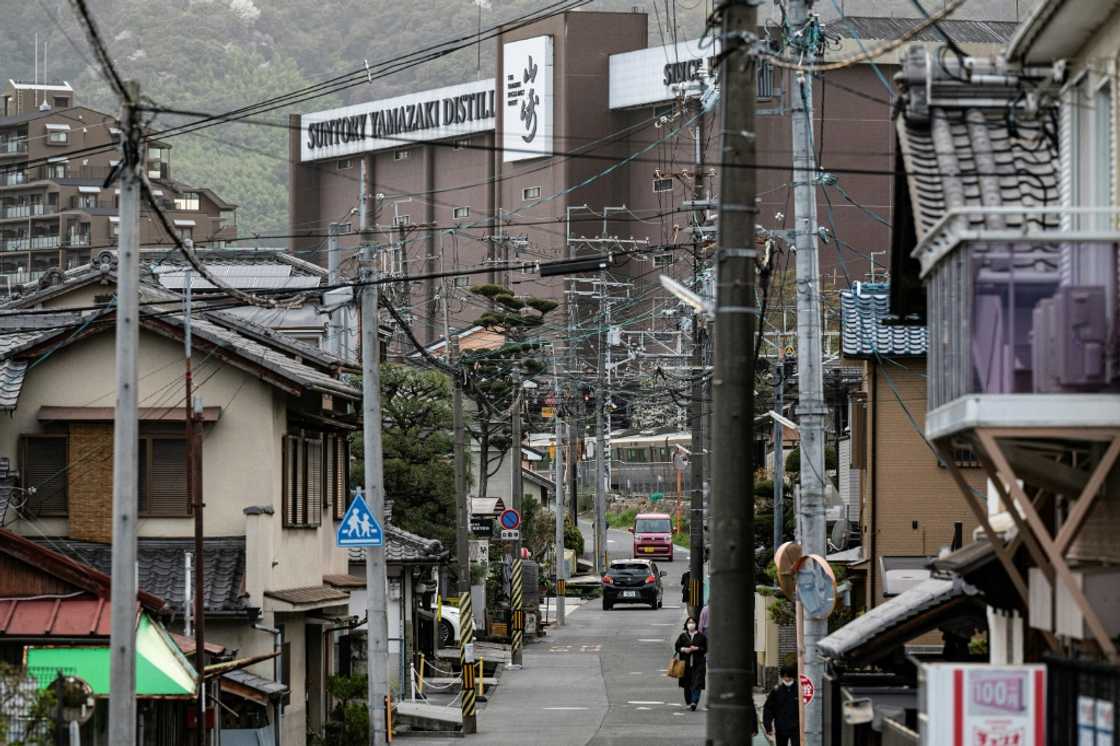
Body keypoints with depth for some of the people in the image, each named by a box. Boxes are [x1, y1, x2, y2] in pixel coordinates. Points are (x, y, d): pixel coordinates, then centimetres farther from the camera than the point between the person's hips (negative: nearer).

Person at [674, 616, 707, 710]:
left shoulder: (701, 636, 3)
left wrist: (697, 649, -14)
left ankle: (694, 702, -18)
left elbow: (705, 649, 3)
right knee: (687, 685, 7)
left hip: (698, 663, -2)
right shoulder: (683, 636, 8)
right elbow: (677, 647, 7)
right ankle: (688, 702, 20)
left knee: (697, 683, -13)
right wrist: (684, 649, -11)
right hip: (686, 663, 2)